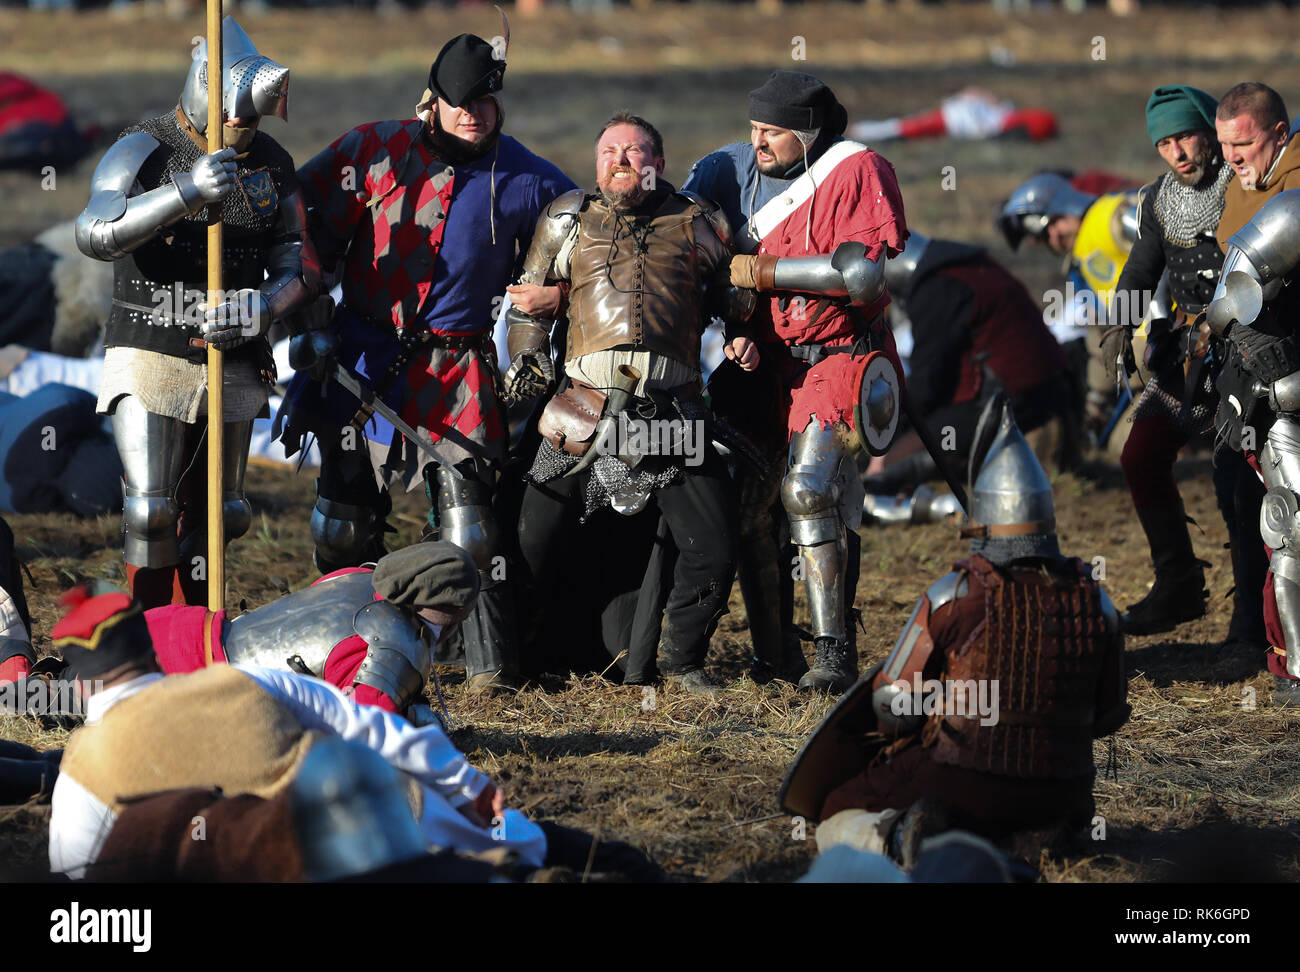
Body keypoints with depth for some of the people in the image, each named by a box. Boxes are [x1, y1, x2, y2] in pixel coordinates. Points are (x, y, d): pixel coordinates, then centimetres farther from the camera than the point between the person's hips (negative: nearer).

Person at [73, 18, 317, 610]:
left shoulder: (272, 165, 7)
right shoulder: (147, 150, -9)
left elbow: (297, 266, 6)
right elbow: (95, 234, -25)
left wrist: (261, 308, -18)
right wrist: (185, 192, -37)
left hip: (233, 365, 5)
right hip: (152, 359, -5)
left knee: (216, 514, 10)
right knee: (151, 515, -10)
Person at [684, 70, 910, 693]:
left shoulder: (857, 172, -9)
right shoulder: (740, 170, 10)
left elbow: (864, 274, -22)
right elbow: (724, 272, 20)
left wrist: (759, 271, -18)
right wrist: (735, 332, 0)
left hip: (837, 357, -6)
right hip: (765, 363, 6)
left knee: (806, 488, -22)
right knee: (743, 502, -2)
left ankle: (834, 654, -20)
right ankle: (775, 657, 9)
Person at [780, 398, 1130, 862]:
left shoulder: (954, 594, -14)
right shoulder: (1093, 600, -5)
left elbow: (894, 706, -8)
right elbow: (1108, 715, 7)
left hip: (954, 783, -3)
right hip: (1054, 798, 3)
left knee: (836, 822, 19)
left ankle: (901, 833, -15)